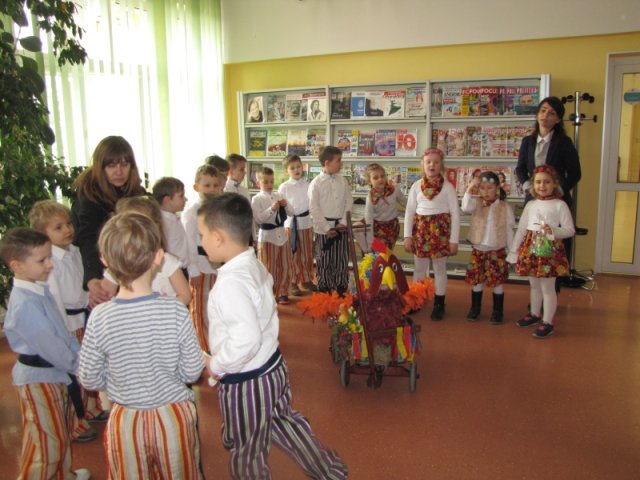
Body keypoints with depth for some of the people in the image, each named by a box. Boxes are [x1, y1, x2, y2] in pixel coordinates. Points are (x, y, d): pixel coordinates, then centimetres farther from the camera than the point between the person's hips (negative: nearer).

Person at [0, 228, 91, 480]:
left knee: (60, 433, 26)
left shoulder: (40, 290, 3)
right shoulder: (25, 303, -27)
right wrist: (78, 365, -14)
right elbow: (49, 345, -25)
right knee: (45, 441, 6)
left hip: (56, 372, 9)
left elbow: (61, 331, 8)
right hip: (38, 377, -9)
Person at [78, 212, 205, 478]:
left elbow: (89, 380, -7)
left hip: (126, 422, 1)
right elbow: (192, 372, -12)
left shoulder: (99, 318, -19)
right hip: (174, 416, 0)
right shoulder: (175, 311, -21)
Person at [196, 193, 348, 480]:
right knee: (286, 425, 30)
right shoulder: (255, 266, -1)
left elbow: (246, 339, -35)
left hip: (246, 385, -8)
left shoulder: (230, 282, -28)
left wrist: (216, 365, -19)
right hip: (273, 368, 8)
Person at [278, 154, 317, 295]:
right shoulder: (284, 187, -6)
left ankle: (307, 279, 28)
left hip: (306, 222, 3)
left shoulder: (307, 185, 2)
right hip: (291, 224, -3)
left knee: (307, 253, 12)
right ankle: (293, 283, 15)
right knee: (293, 255, 4)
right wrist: (286, 225, -11)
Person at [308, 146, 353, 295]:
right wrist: (327, 228, -13)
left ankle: (341, 290, 22)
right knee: (323, 261, 6)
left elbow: (349, 203, 4)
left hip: (340, 226, 3)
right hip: (323, 228, -3)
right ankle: (324, 292, 18)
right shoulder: (316, 183, -6)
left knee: (342, 260, 9)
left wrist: (344, 222, -8)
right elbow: (314, 208, -9)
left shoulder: (343, 181, 6)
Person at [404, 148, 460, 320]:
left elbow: (455, 213, -4)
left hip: (440, 230, -2)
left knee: (440, 269, 8)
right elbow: (410, 211, 4)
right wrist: (407, 235, -1)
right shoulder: (416, 186, 2)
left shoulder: (448, 187, -4)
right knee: (419, 268, 13)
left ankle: (439, 305, 20)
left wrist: (454, 239, -7)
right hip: (420, 230, 2)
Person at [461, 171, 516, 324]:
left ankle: (497, 311, 19)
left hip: (497, 251, -1)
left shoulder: (505, 207, -5)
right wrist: (469, 189, -32)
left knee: (498, 282, 6)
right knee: (476, 280, 9)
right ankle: (475, 308, 25)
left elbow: (509, 230, 0)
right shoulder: (476, 203, -2)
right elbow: (466, 208, -25)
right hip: (477, 249, 1)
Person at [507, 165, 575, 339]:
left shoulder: (560, 205, -6)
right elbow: (521, 229, 9)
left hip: (549, 249, -5)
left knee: (548, 287, 0)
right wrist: (513, 250, 7)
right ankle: (534, 314, 35)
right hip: (531, 248, 5)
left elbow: (570, 230, -7)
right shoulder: (530, 205, 7)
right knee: (534, 285, 18)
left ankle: (548, 322, 11)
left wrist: (554, 231, -25)